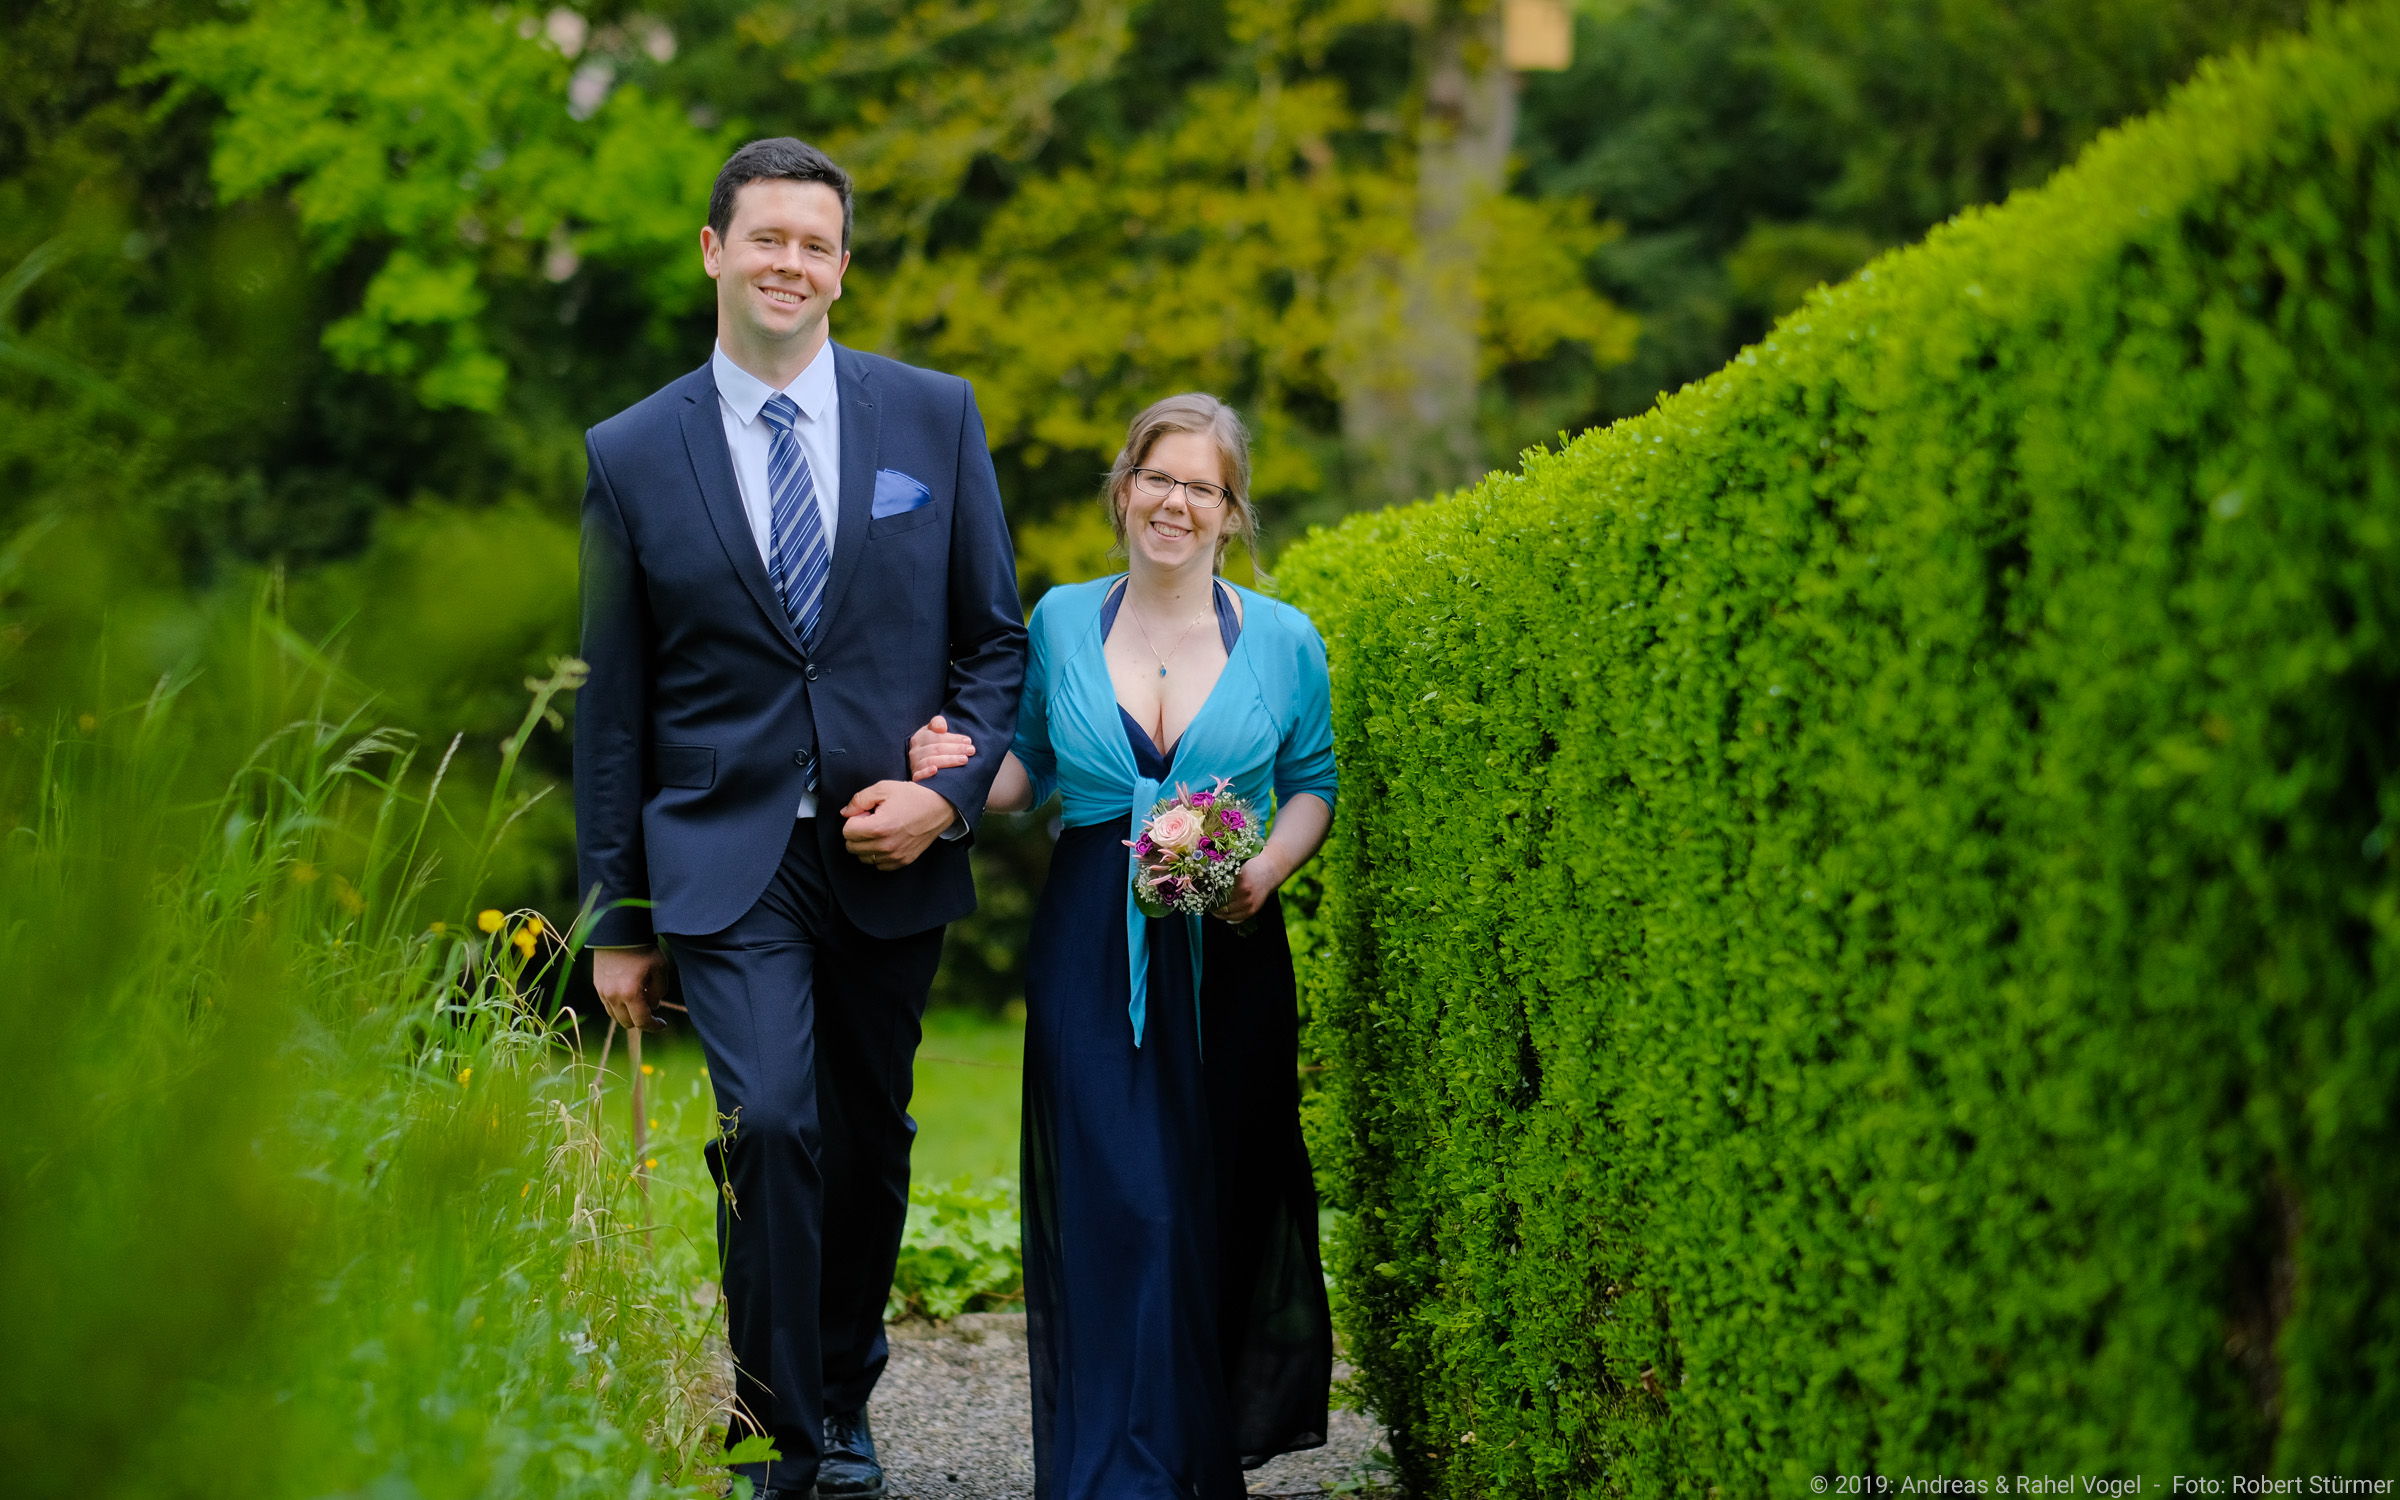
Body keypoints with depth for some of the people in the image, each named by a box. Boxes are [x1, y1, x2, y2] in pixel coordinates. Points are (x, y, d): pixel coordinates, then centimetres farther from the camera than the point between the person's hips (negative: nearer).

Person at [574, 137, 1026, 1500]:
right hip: (726, 860, -2)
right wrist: (618, 922, 4)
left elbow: (995, 638, 8)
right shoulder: (631, 455, 1)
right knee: (769, 1122, -18)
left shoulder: (936, 417, 5)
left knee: (870, 1144, 11)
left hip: (893, 854, 2)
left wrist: (950, 792, -9)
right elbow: (611, 705, 4)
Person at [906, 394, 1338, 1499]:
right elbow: (1029, 769, 15)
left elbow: (1313, 785, 10)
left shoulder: (1282, 641, 4)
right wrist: (960, 773, -6)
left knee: (1220, 1207, 5)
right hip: (1090, 958, 0)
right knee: (1116, 1210, -9)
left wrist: (1270, 868, -9)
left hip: (1228, 961, 1)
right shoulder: (1062, 621, 6)